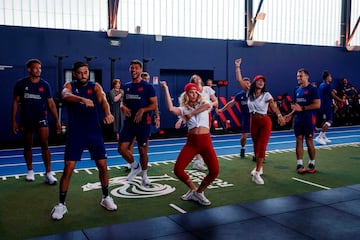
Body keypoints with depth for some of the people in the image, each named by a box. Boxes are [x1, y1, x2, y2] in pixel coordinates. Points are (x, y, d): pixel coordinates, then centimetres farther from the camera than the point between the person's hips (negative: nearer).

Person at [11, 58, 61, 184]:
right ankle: (30, 171, 27)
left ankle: (48, 173, -6)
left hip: (41, 118, -1)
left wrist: (57, 121, -5)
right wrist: (13, 120, -3)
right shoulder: (21, 84, -2)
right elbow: (16, 102, 1)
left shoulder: (45, 85, -1)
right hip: (26, 119, 1)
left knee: (45, 144, -9)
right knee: (28, 145, 11)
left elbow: (51, 103, 0)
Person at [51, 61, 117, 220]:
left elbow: (102, 100, -20)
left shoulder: (95, 86, 0)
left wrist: (108, 114, -42)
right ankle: (61, 204, 11)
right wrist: (82, 99, -48)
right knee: (68, 169, -4)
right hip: (75, 133, -1)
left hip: (94, 132, 2)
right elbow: (66, 96, -26)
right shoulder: (69, 86, -2)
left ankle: (106, 198, 25)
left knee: (103, 166, 5)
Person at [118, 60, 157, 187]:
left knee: (143, 151, 5)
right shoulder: (127, 86, 11)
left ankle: (144, 176, 24)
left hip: (143, 123, -4)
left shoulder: (148, 87, -4)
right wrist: (123, 107, -2)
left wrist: (142, 110, -23)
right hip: (128, 122, 5)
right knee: (122, 148, -4)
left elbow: (154, 105, -7)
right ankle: (135, 166, 23)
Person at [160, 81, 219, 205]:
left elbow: (209, 105, -18)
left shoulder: (203, 103, 8)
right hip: (191, 142, 1)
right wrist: (166, 89, -10)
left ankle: (199, 192, 14)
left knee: (214, 171, -12)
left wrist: (191, 113, -12)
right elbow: (171, 108, -15)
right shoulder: (184, 109, 7)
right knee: (178, 170, -10)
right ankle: (193, 190, 17)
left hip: (206, 141, 0)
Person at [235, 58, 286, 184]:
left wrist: (279, 115, -45)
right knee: (256, 146, 15)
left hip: (265, 122, -4)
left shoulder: (266, 95, -10)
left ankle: (257, 173, -8)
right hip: (253, 122, 4)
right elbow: (239, 80, -1)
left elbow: (273, 105, -27)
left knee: (262, 147, -8)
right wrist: (237, 66, -5)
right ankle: (258, 167, 33)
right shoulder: (249, 93, 1)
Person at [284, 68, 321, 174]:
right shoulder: (297, 90, 13)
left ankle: (312, 164, 15)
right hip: (298, 119, 6)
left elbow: (317, 105, -14)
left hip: (309, 120, -6)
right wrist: (291, 114, 8)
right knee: (299, 141, 5)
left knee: (309, 142, 1)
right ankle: (299, 164, 10)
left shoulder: (313, 89, -7)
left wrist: (302, 108, -18)